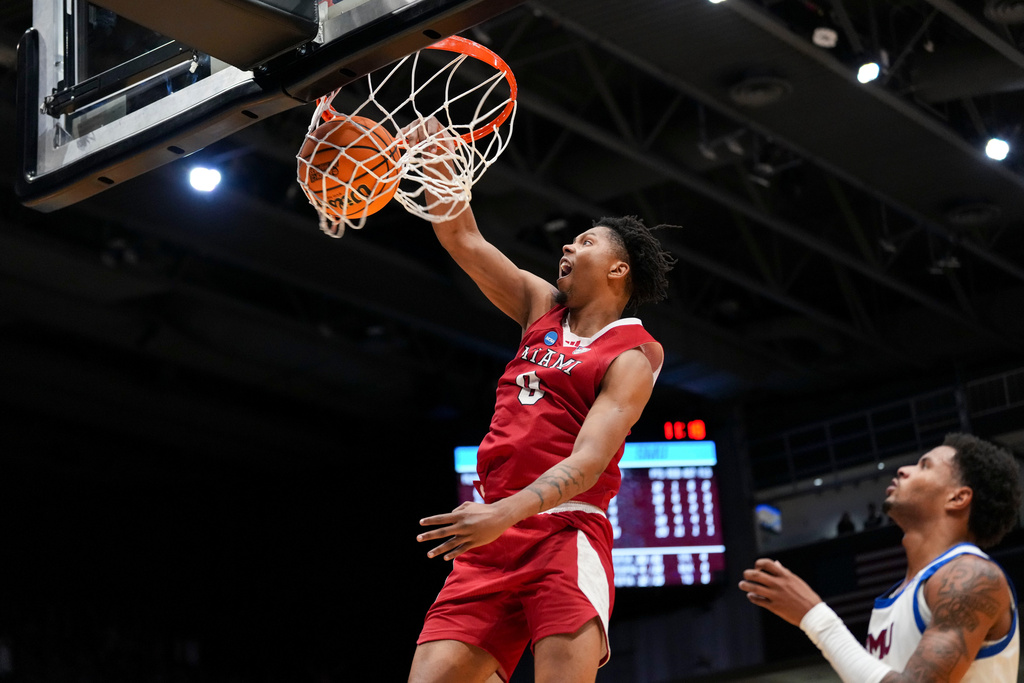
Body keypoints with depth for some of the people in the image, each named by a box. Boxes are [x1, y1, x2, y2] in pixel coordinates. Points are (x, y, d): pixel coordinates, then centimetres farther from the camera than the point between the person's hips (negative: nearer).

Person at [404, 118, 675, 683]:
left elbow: (588, 461, -14)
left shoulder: (632, 356, 0)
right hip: (492, 537, 6)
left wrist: (507, 512, -29)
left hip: (565, 534, -6)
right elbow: (463, 239, 18)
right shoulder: (542, 307, 20)